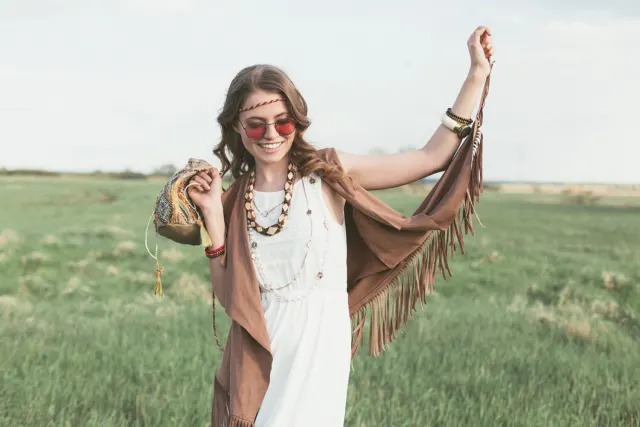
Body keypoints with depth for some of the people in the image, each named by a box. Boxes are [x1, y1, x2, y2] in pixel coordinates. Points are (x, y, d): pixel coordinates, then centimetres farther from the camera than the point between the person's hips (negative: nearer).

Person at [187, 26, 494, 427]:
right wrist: (213, 216, -6)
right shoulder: (234, 200, 5)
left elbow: (432, 157, -4)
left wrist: (478, 74, -5)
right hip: (254, 355, 3)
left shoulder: (327, 173, -2)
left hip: (318, 350, -2)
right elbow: (229, 298, 1)